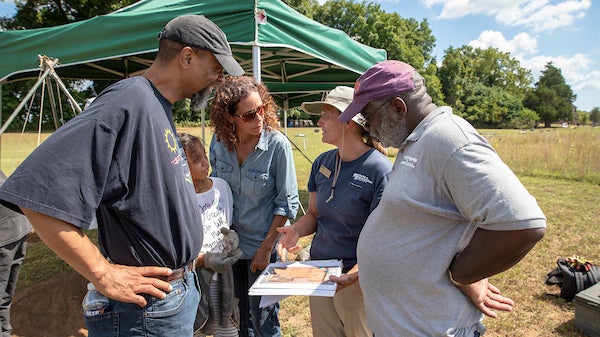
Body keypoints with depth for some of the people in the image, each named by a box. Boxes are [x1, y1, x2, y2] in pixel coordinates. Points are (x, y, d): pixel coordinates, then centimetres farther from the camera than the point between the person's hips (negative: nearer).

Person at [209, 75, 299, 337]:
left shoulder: (277, 145, -19)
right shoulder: (219, 141, -7)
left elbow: (287, 203, -14)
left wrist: (266, 248, -13)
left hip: (263, 245, -4)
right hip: (231, 244, 4)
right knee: (240, 316, 21)